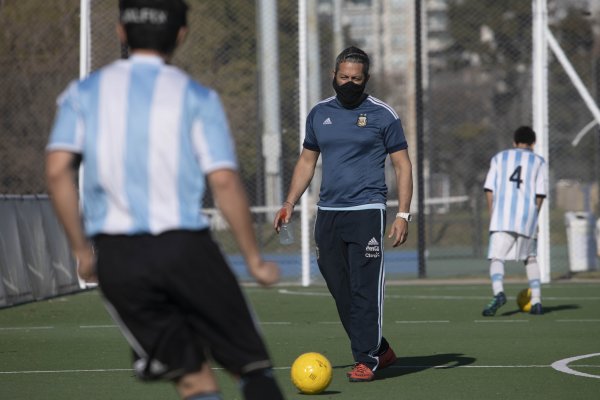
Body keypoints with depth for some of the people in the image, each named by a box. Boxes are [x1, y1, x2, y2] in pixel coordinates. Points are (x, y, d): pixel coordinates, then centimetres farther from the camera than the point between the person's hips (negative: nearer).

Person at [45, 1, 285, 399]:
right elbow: (224, 181, -6)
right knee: (253, 366, 8)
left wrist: (82, 249, 4)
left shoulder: (84, 93, 9)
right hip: (185, 247, -2)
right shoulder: (196, 97, 3)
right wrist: (254, 259, 1)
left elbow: (58, 170, -3)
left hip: (116, 257, 2)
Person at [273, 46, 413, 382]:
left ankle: (367, 360, -7)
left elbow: (403, 165, 1)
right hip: (328, 213, 5)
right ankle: (380, 350, 15)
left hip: (367, 212, -5)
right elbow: (307, 161, 22)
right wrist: (290, 204, 12)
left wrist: (403, 214, -7)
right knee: (341, 291, 4)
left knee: (364, 289, -10)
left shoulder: (383, 115, 0)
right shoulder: (319, 114, 13)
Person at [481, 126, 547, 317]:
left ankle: (498, 292, -37)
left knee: (496, 258, -10)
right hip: (527, 217, 2)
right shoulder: (538, 162, 15)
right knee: (530, 258, 21)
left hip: (502, 215, -2)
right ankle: (536, 301, 13)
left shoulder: (499, 158, 16)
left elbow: (489, 190, 8)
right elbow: (540, 194, 5)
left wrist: (492, 216, 13)